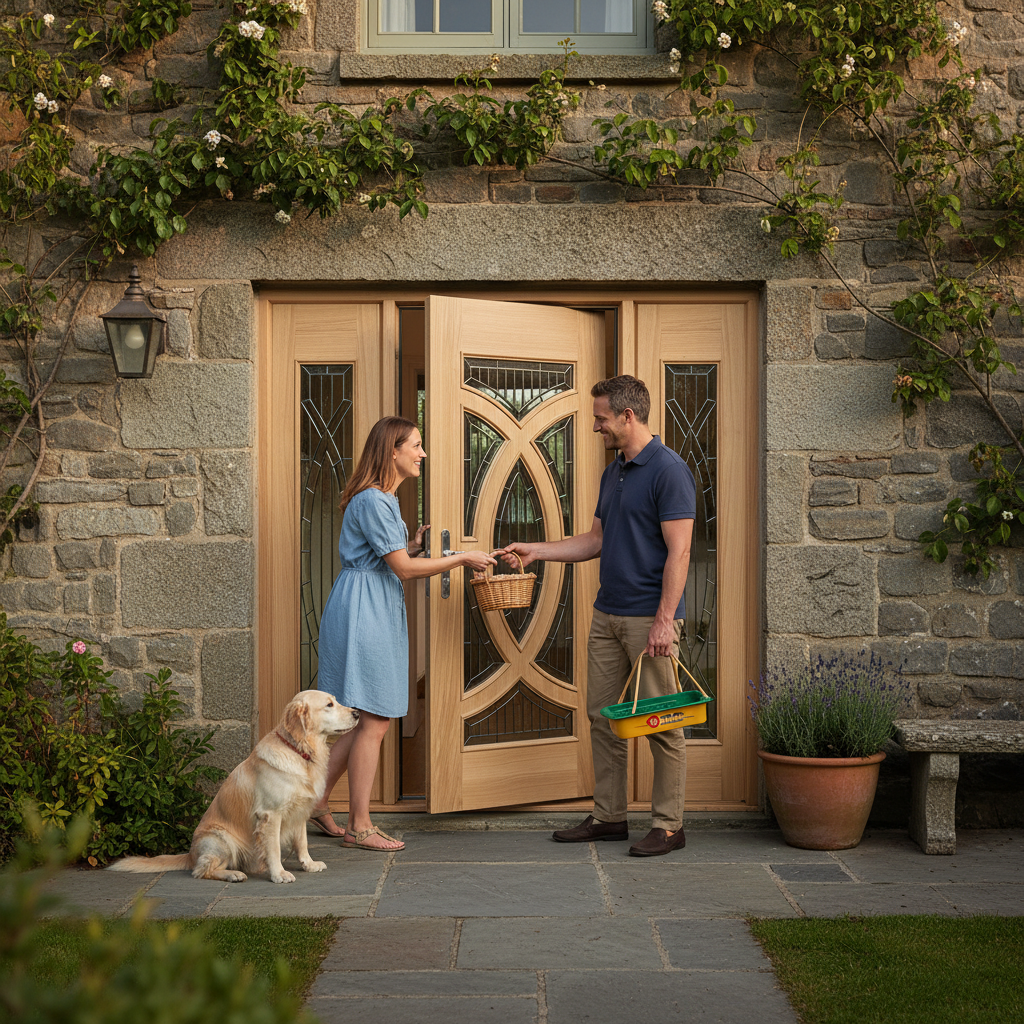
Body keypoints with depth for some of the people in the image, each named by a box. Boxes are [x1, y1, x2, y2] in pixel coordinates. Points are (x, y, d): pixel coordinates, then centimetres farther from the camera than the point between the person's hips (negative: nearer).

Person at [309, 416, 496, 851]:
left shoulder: (383, 499, 18)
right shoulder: (372, 501, -15)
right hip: (364, 614, -10)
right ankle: (359, 826, 2)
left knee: (367, 720, 12)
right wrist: (461, 559, -11)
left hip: (376, 613, 10)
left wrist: (414, 544, 8)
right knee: (373, 722, -5)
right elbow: (403, 568, -16)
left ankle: (317, 800, 19)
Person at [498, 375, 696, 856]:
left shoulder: (668, 470, -12)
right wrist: (536, 550, 16)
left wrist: (664, 620, -22)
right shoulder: (613, 473, 15)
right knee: (602, 715, 10)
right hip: (608, 614, 9)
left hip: (650, 617, -9)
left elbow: (678, 551, -17)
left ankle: (668, 825, 6)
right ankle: (608, 816, 19)